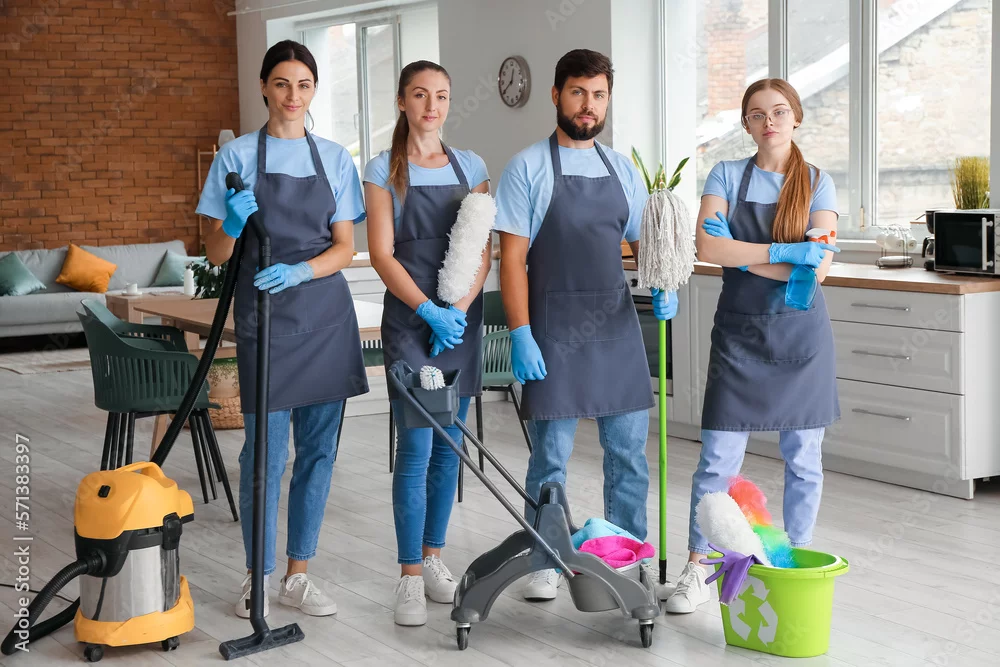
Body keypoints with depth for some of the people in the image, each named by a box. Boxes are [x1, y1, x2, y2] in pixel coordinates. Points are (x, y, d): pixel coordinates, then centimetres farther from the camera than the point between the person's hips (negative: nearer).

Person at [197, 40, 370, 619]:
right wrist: (233, 226, -21)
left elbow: (345, 247, 4)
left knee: (319, 448, 6)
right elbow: (216, 254, 1)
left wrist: (298, 271, -15)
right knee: (266, 450, -4)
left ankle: (298, 575, 17)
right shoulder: (238, 155, 1)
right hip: (263, 315, -3)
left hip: (326, 314, 3)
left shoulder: (334, 158, 8)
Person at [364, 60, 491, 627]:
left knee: (449, 446, 8)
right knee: (417, 446, -9)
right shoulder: (384, 170, 0)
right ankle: (411, 576, -3)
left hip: (462, 318, 4)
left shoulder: (471, 166, 9)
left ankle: (433, 556, 20)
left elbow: (483, 251, 4)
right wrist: (428, 311, -17)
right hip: (409, 316, -4)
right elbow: (382, 253, -6)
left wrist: (459, 311, -10)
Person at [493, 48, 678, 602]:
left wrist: (662, 284, -3)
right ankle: (544, 564, 16)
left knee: (629, 452, 8)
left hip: (617, 327, 5)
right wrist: (520, 334, -15)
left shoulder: (622, 170, 11)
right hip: (554, 329, -4)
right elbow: (511, 258, -8)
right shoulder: (528, 168, -4)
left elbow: (643, 242, 18)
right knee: (550, 458, 3)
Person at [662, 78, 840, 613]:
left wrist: (742, 256, -14)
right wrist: (785, 253, -19)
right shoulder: (727, 176, 2)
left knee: (803, 459, 7)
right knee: (718, 459, -2)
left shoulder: (817, 183, 3)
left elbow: (819, 267, -10)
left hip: (801, 333, 1)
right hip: (738, 333, -1)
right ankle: (697, 568, 8)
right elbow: (708, 247, -14)